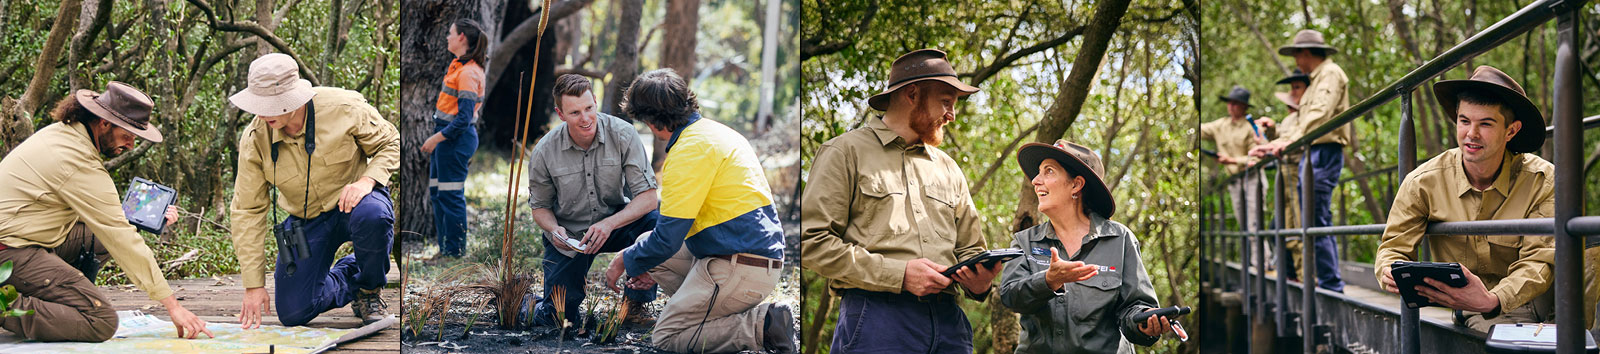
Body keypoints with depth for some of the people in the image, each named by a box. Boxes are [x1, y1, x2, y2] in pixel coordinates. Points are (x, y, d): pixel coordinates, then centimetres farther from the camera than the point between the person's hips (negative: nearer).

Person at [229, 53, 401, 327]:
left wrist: (367, 180, -28)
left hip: (353, 202, -2)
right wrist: (253, 285, -12)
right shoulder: (254, 140, -15)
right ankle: (347, 274, 24)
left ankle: (369, 290, -9)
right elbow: (247, 211, -10)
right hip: (306, 220, 2)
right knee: (293, 313, -8)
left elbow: (391, 144, -6)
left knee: (372, 216, -40)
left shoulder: (342, 107, -21)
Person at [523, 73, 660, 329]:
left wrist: (610, 224, -36)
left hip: (616, 223, 0)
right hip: (568, 236, 0)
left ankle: (636, 304, -12)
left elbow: (648, 197, -20)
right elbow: (540, 206, 1)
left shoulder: (622, 134, -18)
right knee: (557, 318, -9)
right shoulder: (544, 152, -14)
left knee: (656, 218, -31)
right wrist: (554, 230, -22)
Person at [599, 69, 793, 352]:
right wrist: (650, 266, 26)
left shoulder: (690, 149, -16)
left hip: (739, 270, -10)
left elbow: (667, 238, -16)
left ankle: (761, 326, -11)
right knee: (644, 243, 20)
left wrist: (625, 262, 3)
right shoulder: (714, 130, 15)